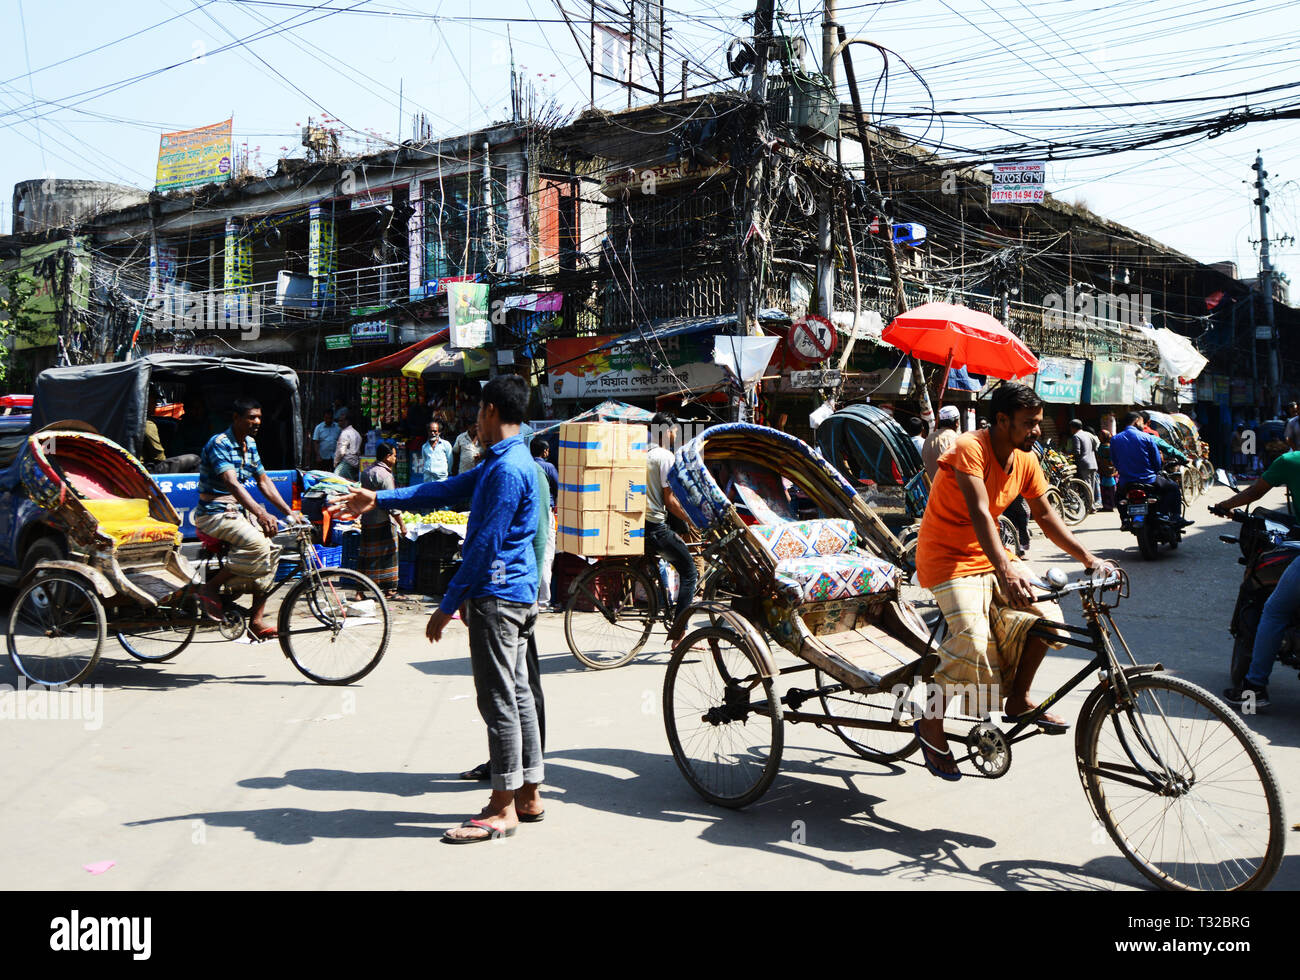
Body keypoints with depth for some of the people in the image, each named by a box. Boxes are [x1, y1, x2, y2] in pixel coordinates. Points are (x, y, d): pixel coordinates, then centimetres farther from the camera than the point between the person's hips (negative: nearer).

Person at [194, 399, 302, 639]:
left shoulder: (250, 445, 11)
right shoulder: (219, 444, -16)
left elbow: (263, 481, 13)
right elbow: (232, 483, -29)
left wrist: (289, 512, 2)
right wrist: (261, 514, -41)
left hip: (238, 511, 8)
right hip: (214, 513, -8)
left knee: (271, 550, -9)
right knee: (256, 544, -30)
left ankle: (256, 619, -3)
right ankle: (211, 588, -13)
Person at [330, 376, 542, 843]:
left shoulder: (507, 470, -18)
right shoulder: (500, 463, 15)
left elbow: (485, 544, -21)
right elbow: (445, 490, 21)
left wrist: (448, 605, -16)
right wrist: (378, 499, 21)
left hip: (496, 597, -11)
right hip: (515, 594, 11)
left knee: (499, 701, -4)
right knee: (517, 696, 14)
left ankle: (503, 809, 4)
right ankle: (527, 795, 22)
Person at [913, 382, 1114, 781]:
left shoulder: (1026, 460, 2)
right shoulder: (970, 448, -21)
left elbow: (1045, 516, 10)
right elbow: (979, 513, -32)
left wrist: (1087, 557, 1)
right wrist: (1006, 571, -44)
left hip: (992, 555, 8)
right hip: (948, 557, -8)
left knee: (1044, 613, -10)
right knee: (973, 640, -25)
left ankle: (1018, 699, 11)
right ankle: (931, 724, -5)